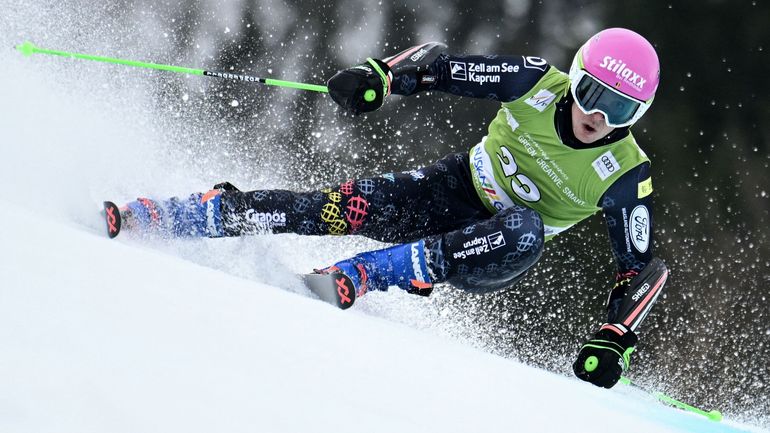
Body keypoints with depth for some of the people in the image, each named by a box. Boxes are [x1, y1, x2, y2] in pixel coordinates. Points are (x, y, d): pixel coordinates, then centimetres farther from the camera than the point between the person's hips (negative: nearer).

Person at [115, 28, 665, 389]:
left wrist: (613, 341, -26)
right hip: (454, 191, 2)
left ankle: (355, 276, -38)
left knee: (523, 232, -39)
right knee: (352, 206, -25)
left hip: (495, 255, -1)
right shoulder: (536, 82, -15)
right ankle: (146, 219, -22)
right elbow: (438, 63, -10)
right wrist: (381, 75, -30)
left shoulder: (625, 178, -19)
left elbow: (643, 268, -12)